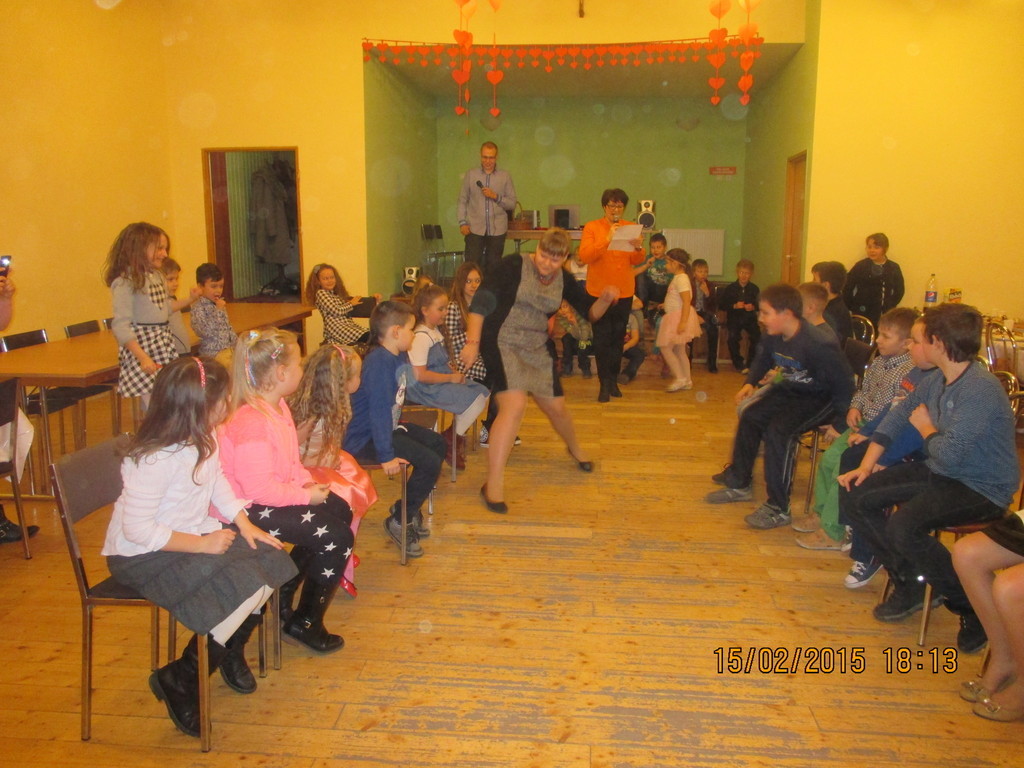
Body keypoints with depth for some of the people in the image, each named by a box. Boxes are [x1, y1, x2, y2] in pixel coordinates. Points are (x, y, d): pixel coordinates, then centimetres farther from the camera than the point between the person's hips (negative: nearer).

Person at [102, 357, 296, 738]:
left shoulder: (204, 438, -3)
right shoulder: (155, 459, -28)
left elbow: (218, 482, 12)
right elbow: (137, 530, -26)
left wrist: (244, 524, 0)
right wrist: (201, 544, -23)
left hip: (195, 534, 8)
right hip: (141, 554, -8)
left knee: (272, 561, -7)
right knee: (245, 588, -24)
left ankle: (230, 651, 18)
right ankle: (178, 682, -3)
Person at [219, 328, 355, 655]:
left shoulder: (278, 406, 5)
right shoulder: (251, 424, -29)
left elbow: (289, 460, 16)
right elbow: (260, 488, -30)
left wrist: (307, 481, -2)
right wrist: (307, 495, -19)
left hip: (276, 495, 11)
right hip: (251, 510, -11)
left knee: (340, 509, 15)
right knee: (336, 537, -14)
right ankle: (304, 624, 4)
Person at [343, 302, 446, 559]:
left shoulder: (399, 357, 6)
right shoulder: (379, 362, -25)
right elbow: (379, 410, -28)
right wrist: (386, 456, -28)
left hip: (388, 426, 11)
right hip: (365, 438, -11)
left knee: (437, 443, 18)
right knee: (430, 462, -18)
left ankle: (409, 508, 26)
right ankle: (398, 521, 1)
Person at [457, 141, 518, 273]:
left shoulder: (505, 177, 6)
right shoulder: (470, 174, 7)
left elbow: (512, 204, 6)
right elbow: (462, 200, 8)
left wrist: (496, 197, -10)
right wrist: (462, 222, -3)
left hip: (497, 230, 1)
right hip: (475, 228, 0)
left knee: (493, 267, 4)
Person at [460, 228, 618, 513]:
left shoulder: (563, 279, 3)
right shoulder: (514, 265, -12)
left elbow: (591, 311, 8)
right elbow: (482, 299, -15)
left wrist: (606, 299, -15)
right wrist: (473, 342, -22)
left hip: (538, 348, 6)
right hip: (503, 344, -5)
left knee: (556, 407, 15)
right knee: (514, 406, -24)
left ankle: (575, 448, 50)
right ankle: (493, 485, -18)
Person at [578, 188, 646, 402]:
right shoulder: (592, 227, -3)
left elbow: (637, 261, 3)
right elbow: (584, 256, -16)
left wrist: (638, 248, -18)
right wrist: (607, 240, -26)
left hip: (624, 292, 3)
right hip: (599, 291, -3)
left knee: (618, 338, 10)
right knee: (602, 339, 0)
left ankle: (613, 380, 21)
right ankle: (605, 384, 7)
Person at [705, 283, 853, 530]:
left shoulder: (819, 344, -31)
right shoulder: (773, 337, -7)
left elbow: (845, 386, -24)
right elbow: (763, 359, 17)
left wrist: (838, 423, -24)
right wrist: (750, 383, 1)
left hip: (822, 398, -8)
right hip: (791, 390, 9)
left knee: (778, 430, -26)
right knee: (750, 415, 1)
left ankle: (778, 508, -18)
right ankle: (739, 484, 18)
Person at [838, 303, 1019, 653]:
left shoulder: (981, 389, -26)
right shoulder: (937, 380, 2)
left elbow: (949, 455, -31)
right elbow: (896, 416, 12)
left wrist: (926, 428, -10)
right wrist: (866, 466, 5)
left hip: (982, 489, -9)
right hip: (939, 473, 9)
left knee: (903, 526, -32)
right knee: (854, 497, -1)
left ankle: (975, 610, -7)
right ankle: (909, 584, 11)